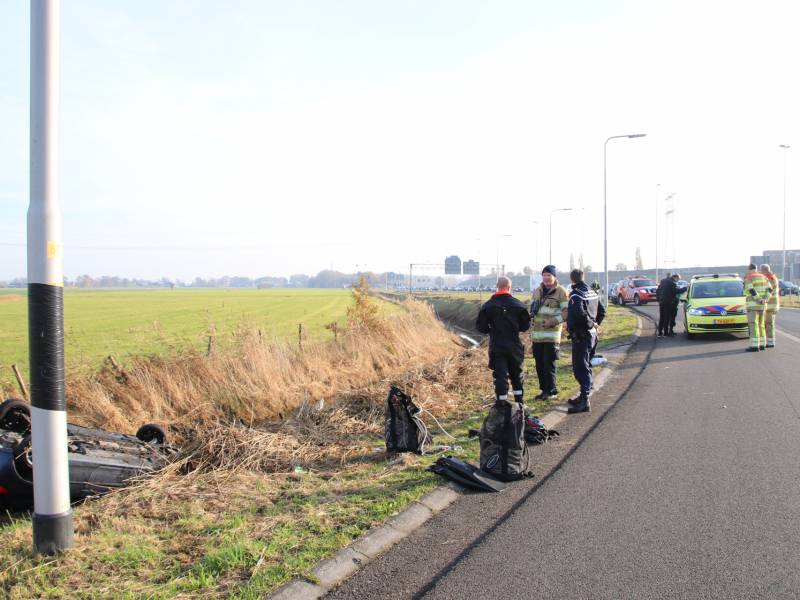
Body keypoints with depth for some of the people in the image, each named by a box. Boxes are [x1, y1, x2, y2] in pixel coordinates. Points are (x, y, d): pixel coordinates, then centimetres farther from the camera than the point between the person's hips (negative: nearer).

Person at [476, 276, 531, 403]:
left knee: (500, 376, -1)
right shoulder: (517, 304, -4)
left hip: (496, 347, -2)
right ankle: (519, 404, 26)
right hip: (514, 346, 2)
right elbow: (526, 325, -1)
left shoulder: (488, 306, -6)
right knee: (516, 374, 18)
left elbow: (480, 326, -4)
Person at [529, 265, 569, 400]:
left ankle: (551, 391, 6)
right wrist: (531, 315, 4)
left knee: (549, 363, -6)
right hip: (537, 334, 6)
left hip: (552, 334, -6)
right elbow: (532, 308, 27)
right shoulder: (537, 291, 15)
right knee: (539, 363, 9)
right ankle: (544, 389, 20)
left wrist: (553, 321, -20)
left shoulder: (561, 292, -4)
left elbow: (566, 312, -10)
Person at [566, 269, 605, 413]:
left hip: (580, 336, -9)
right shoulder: (592, 292, 12)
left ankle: (584, 401, -12)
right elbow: (602, 311, 19)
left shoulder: (576, 295, -16)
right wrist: (595, 323, 14)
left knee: (580, 368, -9)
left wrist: (591, 324, -16)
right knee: (586, 365, 19)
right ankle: (585, 395, 29)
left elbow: (580, 313, -30)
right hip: (591, 335, 9)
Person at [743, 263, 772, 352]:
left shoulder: (748, 278, -7)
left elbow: (751, 290, -20)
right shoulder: (763, 277, 14)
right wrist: (765, 299, -9)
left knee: (753, 325, -8)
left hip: (753, 305, -7)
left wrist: (759, 300, -17)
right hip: (762, 305, 7)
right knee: (760, 325, 15)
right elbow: (769, 290, 3)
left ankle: (755, 346, -12)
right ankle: (762, 344, 17)